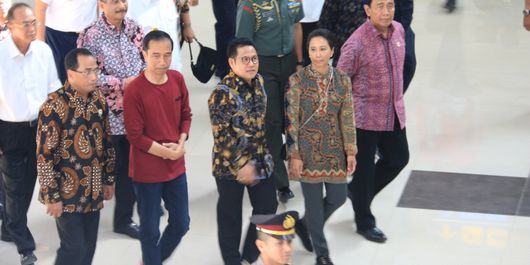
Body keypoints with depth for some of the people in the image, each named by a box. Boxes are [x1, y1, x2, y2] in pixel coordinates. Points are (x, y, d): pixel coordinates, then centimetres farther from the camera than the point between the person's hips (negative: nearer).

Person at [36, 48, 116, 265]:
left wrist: (108, 179, 14)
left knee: (88, 247, 13)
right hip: (67, 192, -6)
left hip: (93, 190, 6)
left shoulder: (98, 100, 2)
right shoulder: (54, 106, -19)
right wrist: (52, 196, -15)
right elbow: (44, 155, -17)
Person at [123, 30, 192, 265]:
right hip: (147, 171, -6)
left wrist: (180, 144, -8)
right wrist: (167, 153, -16)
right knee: (150, 229, 8)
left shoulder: (177, 79, -2)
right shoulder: (134, 90, -19)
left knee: (181, 224, 17)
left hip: (176, 166, 6)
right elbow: (135, 136, -17)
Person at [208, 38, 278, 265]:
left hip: (260, 160, 7)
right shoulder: (222, 93, -20)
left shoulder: (258, 82, 3)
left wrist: (263, 157, 17)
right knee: (230, 216, 9)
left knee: (268, 206, 13)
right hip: (231, 165, -7)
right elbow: (222, 135, -22)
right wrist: (241, 164, -22)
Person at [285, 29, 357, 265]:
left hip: (334, 149, 3)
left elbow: (347, 119, 4)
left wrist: (351, 151, 1)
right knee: (314, 202, 5)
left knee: (337, 198, 8)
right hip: (308, 150, -3)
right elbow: (291, 121, -9)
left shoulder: (342, 80, 0)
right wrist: (294, 155, -10)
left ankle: (306, 225, 38)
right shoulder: (297, 80, -10)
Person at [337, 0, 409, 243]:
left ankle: (357, 191, 39)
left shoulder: (398, 30, 0)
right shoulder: (357, 43, -22)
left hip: (394, 113, 7)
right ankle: (364, 222, 25)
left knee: (398, 159, 17)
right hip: (366, 116, -7)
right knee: (365, 167, 7)